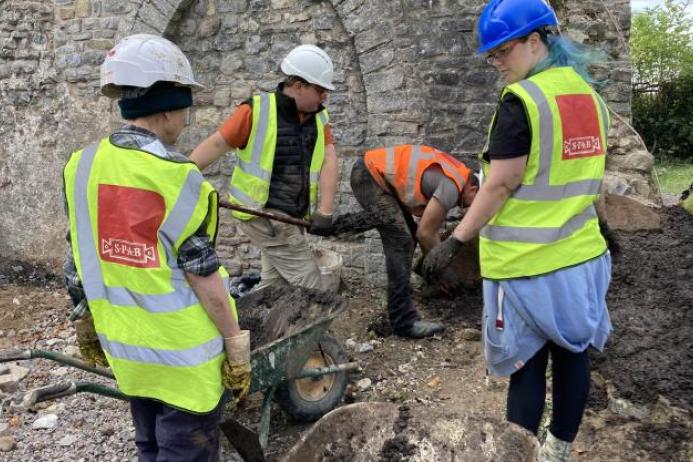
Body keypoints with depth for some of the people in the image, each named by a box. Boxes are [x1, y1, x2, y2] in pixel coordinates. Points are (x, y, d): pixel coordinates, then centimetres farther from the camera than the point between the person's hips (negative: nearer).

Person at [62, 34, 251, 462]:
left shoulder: (82, 165, 0)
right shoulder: (176, 177, -20)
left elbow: (80, 259, 8)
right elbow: (202, 272, -17)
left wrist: (90, 319, 21)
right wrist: (235, 339, -8)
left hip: (125, 343, 7)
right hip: (181, 350, -7)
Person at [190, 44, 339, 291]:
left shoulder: (319, 117, 5)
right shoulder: (257, 110, -10)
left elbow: (329, 162, -4)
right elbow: (215, 144, -9)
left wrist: (324, 212, -15)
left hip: (291, 216, 6)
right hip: (262, 213, -6)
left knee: (274, 284, 15)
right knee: (310, 286, -6)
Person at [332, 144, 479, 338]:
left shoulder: (457, 174, 10)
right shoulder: (452, 187, -19)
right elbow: (425, 233, -13)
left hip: (373, 168, 10)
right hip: (370, 175, -10)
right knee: (401, 242, -12)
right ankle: (404, 321, -9)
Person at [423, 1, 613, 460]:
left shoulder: (520, 100, -16)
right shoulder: (590, 95, 8)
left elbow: (501, 185, -19)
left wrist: (455, 241, -14)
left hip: (527, 263, -7)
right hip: (582, 254, 8)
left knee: (527, 366, 3)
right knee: (572, 355, 15)